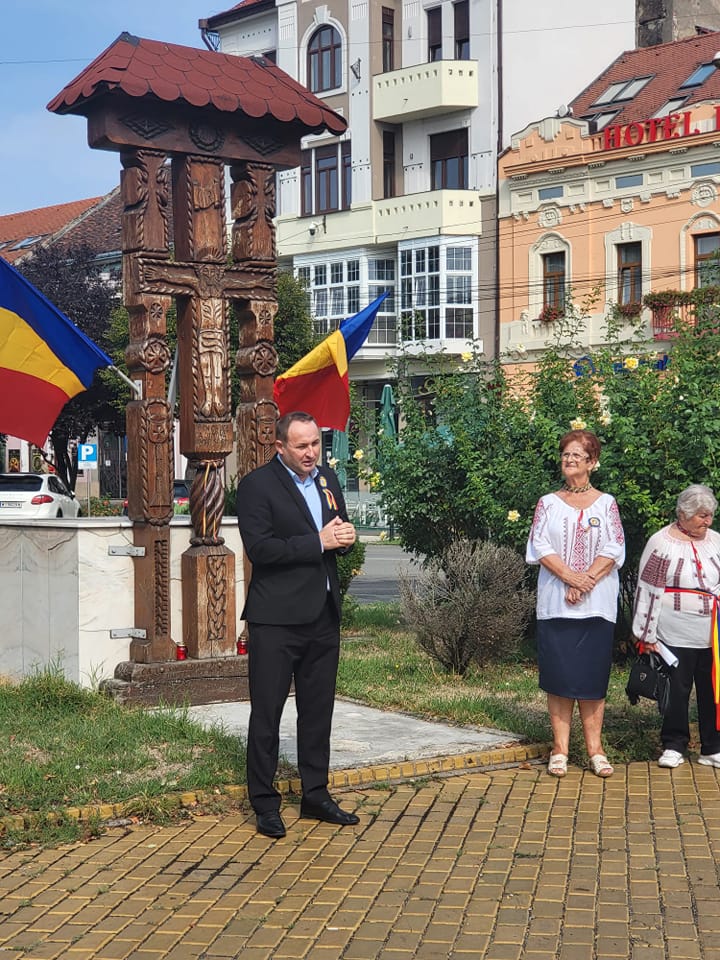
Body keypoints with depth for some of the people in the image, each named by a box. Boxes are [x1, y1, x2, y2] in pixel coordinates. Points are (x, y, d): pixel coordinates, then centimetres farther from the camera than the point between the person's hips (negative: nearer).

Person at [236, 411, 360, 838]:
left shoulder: (329, 480, 13)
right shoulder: (257, 485, -9)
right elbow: (259, 547, -19)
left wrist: (345, 537, -3)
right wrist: (318, 542, -19)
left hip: (323, 614, 7)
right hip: (276, 618, -7)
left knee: (319, 709, 14)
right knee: (267, 711, 0)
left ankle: (316, 794, 25)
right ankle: (265, 803, 9)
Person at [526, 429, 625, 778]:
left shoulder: (606, 504, 8)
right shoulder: (548, 503, 9)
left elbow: (614, 551, -2)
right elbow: (540, 547, -2)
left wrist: (586, 583, -14)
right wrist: (571, 577, -16)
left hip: (597, 605, 0)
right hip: (555, 603, 0)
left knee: (593, 677, 1)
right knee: (559, 675, -1)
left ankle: (595, 749, 7)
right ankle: (560, 749, 4)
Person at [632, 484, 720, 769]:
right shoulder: (661, 543, -6)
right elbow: (648, 590, -6)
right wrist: (647, 635, -7)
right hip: (677, 636, -4)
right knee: (678, 690, 3)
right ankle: (674, 746, 16)